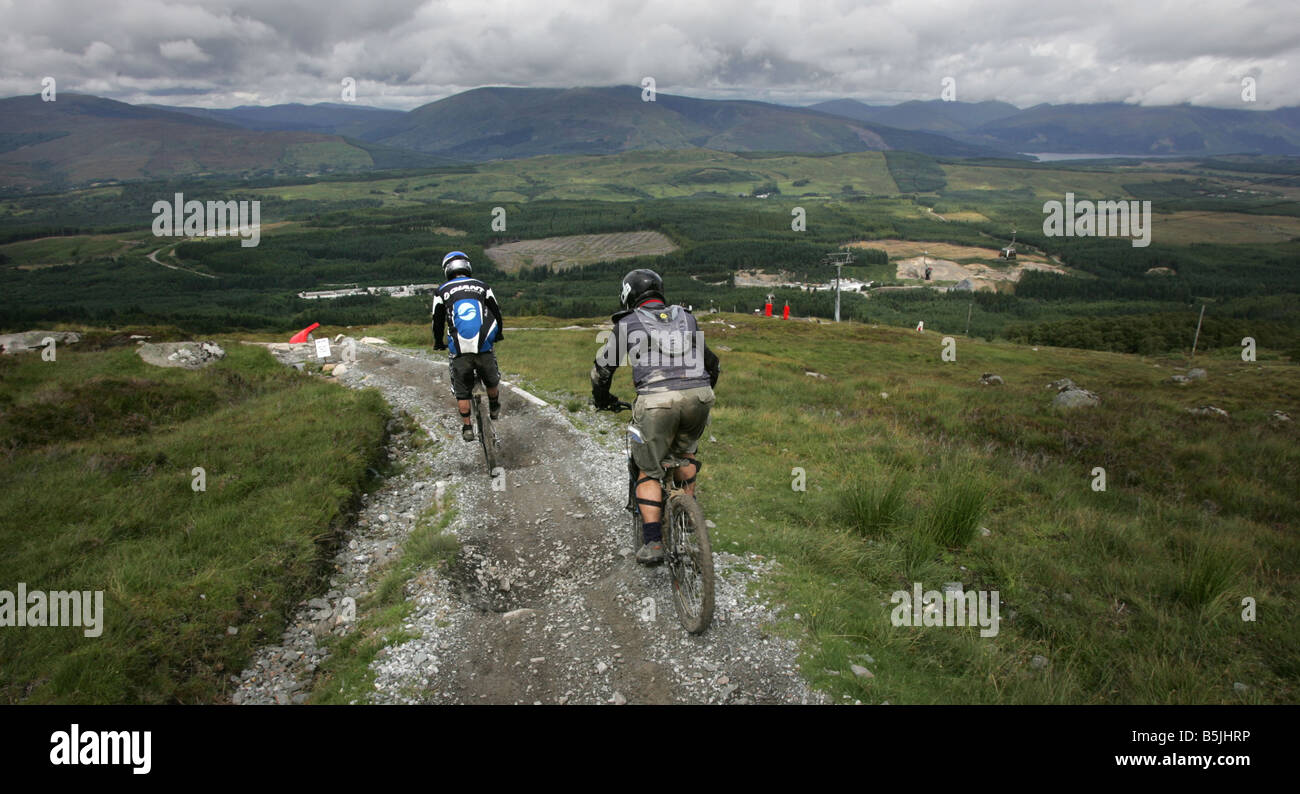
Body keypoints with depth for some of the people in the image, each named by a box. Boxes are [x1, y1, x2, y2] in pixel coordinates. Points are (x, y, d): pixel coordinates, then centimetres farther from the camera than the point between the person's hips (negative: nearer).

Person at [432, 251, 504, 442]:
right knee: (492, 381, 26)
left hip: (459, 352, -1)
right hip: (484, 348, 1)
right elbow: (496, 313, 14)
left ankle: (467, 428, 14)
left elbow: (437, 322, 11)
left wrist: (439, 343, 28)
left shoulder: (442, 291, 6)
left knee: (462, 392, 14)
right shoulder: (482, 286, 9)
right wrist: (499, 334, 33)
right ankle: (494, 409, 45)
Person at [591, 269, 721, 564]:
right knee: (685, 452, 32)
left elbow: (602, 368, 23)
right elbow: (712, 365, 32)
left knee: (648, 471, 13)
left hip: (656, 401, -3)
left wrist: (602, 400, 40)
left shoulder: (628, 324, 16)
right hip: (699, 396, 3)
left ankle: (652, 542, 6)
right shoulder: (686, 318, 25)